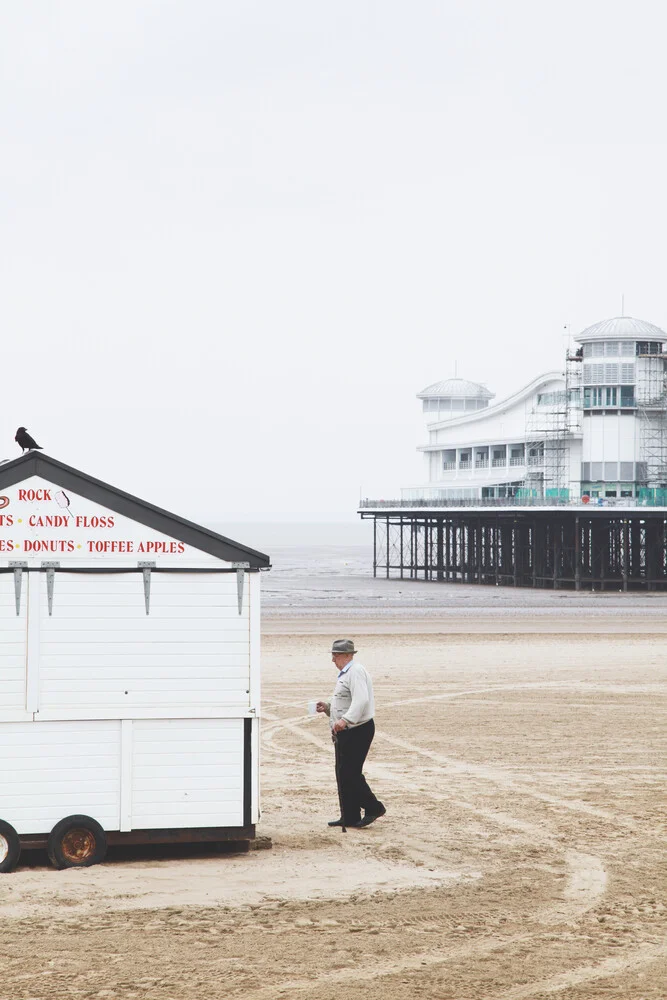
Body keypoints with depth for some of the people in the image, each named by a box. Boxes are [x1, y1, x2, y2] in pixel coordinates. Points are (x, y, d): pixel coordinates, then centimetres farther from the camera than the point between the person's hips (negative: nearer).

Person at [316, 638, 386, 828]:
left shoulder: (356, 672, -14)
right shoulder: (345, 674, 20)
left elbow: (361, 700, -29)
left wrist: (345, 720, -40)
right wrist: (327, 707, 11)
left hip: (357, 731, -11)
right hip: (346, 732, 11)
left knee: (350, 773, -10)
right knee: (343, 773, 10)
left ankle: (373, 808, 0)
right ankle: (349, 817, 14)